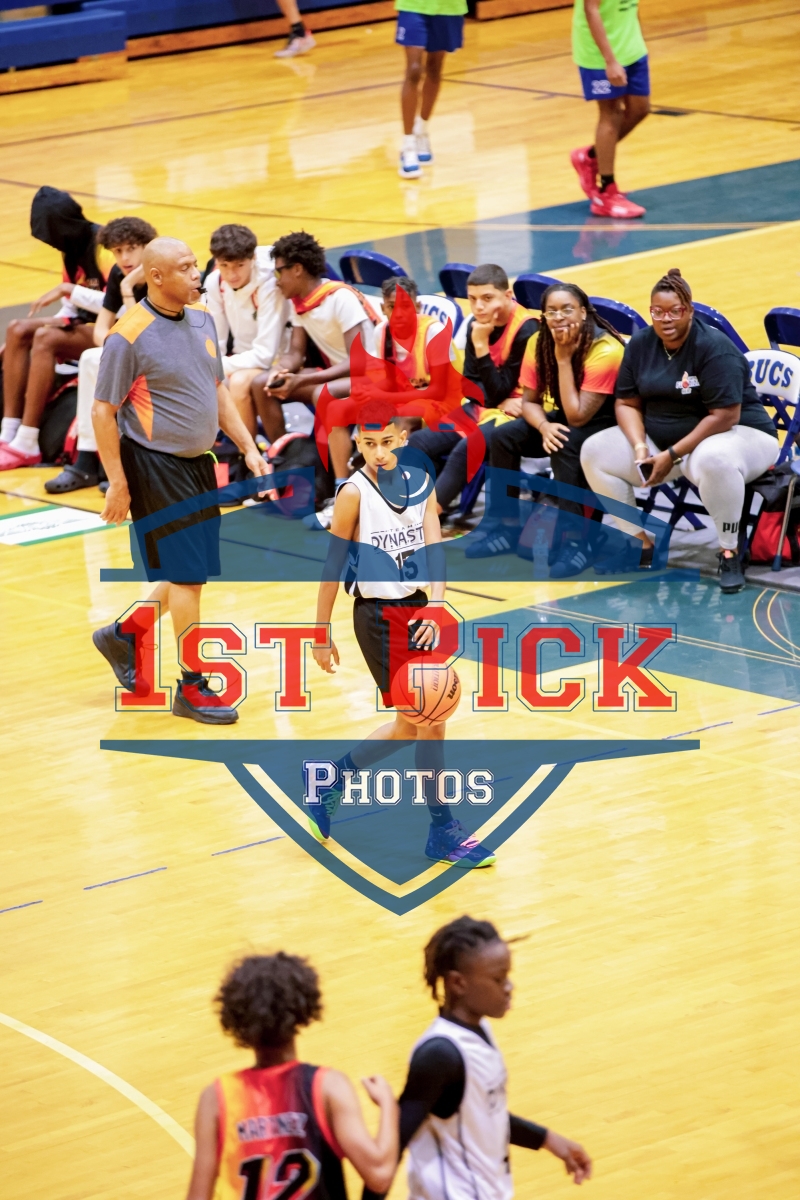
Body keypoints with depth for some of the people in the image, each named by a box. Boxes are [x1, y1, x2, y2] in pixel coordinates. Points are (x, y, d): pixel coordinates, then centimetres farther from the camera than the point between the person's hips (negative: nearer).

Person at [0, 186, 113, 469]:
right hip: (85, 323, 9)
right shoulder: (73, 247, 7)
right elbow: (72, 307, 12)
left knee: (45, 338, -29)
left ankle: (26, 445, -28)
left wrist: (68, 290, -26)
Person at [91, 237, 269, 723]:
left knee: (192, 574, 14)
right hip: (157, 468, -8)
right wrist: (117, 483, -14)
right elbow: (103, 411, -13)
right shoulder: (128, 337, -17)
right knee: (187, 575, -5)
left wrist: (249, 448, 9)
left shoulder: (202, 319, 5)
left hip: (198, 464, 8)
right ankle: (192, 688, 6)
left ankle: (121, 636, 36)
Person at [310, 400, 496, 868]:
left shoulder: (421, 484, 1)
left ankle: (331, 779, 35)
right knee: (430, 722, -5)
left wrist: (436, 606, -25)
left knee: (410, 725, 16)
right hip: (377, 616, -6)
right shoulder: (354, 493, -14)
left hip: (415, 609, 6)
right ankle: (443, 831, 6)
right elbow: (333, 566, -9)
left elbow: (434, 549, -9)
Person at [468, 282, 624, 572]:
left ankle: (575, 538, -30)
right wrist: (544, 426, -25)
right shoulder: (539, 343, -9)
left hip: (607, 423, -6)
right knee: (504, 437, -12)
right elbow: (530, 400, -2)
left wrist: (564, 358, -30)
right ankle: (507, 528, -1)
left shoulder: (605, 350, -27)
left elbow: (577, 417, -29)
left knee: (565, 444, -35)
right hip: (561, 418, 7)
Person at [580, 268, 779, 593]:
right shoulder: (640, 344, 0)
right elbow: (627, 403, 4)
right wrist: (640, 448, -16)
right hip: (659, 438, 7)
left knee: (713, 461, -43)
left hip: (736, 435, -7)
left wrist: (672, 455, -25)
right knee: (594, 453, -9)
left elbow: (724, 416, -24)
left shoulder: (714, 347, -20)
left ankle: (729, 553, -23)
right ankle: (641, 543, 1)